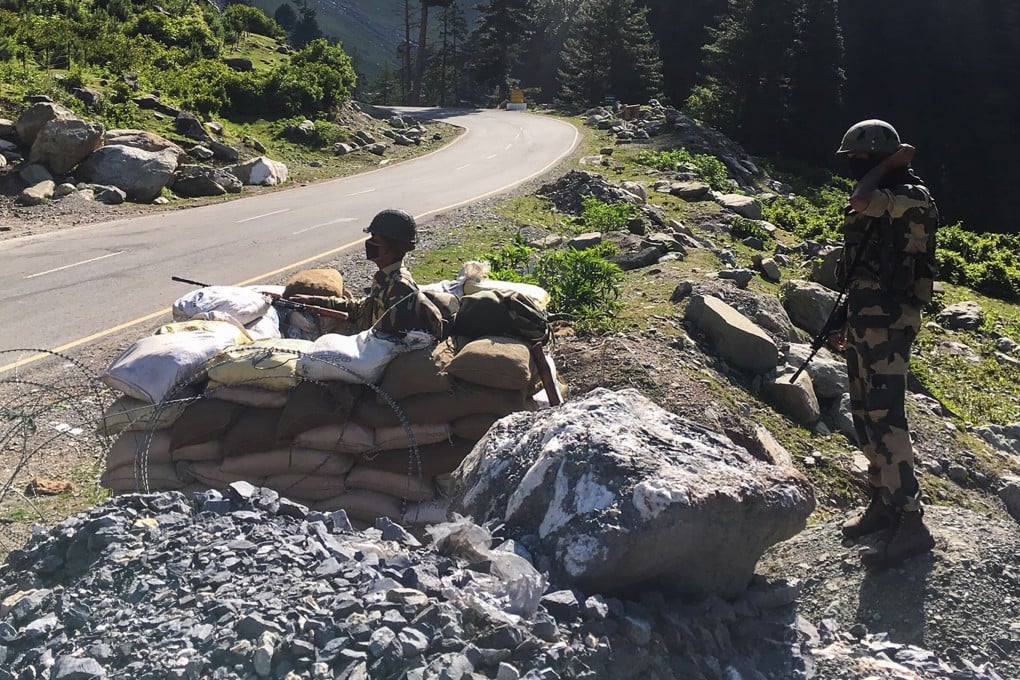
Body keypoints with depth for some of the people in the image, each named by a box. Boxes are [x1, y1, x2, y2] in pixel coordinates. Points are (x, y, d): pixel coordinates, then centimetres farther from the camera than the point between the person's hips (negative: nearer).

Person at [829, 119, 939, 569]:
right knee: (865, 415, 14)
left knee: (884, 419, -12)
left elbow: (860, 201, -32)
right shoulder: (882, 201, 17)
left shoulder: (910, 199, -12)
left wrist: (891, 162, -13)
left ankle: (911, 524, -7)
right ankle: (883, 502, 25)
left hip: (887, 325, -10)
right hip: (866, 321, 10)